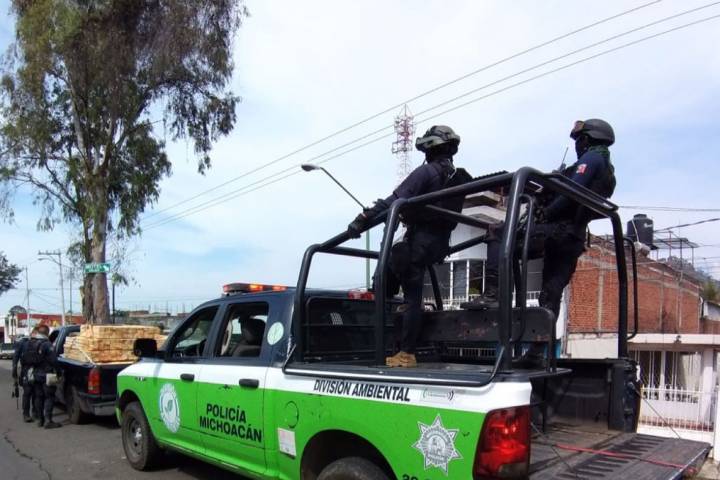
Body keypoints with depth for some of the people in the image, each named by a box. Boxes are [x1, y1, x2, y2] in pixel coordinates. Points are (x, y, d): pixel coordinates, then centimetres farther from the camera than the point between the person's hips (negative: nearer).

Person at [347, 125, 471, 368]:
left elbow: (396, 200, -22)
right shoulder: (459, 178, 12)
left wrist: (363, 219, -24)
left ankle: (407, 354, 0)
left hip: (419, 240, -7)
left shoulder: (426, 172, -11)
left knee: (413, 297, -4)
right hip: (440, 244, 8)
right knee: (392, 258, 28)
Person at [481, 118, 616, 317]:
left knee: (499, 235, -10)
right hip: (574, 238, 10)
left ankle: (492, 294, -23)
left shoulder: (592, 157, -2)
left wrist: (546, 213, -14)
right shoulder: (608, 170, 28)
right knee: (551, 294, 10)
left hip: (557, 229, -9)